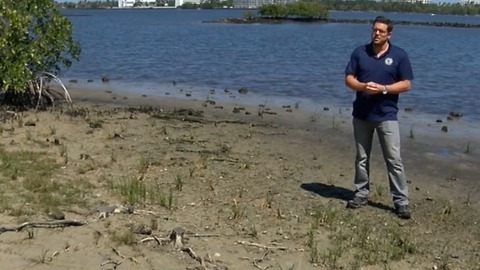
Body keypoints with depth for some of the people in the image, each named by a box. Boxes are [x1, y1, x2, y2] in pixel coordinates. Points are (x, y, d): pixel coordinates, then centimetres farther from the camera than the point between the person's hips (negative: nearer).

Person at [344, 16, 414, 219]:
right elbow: (349, 78, 3)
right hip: (361, 114, 3)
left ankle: (401, 201, 3)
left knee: (394, 160, -3)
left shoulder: (399, 55, -3)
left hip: (387, 115, -3)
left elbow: (406, 84, -4)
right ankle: (362, 194, 25)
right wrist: (362, 86, -18)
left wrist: (382, 88, -18)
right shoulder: (359, 52, 3)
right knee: (362, 157, 12)